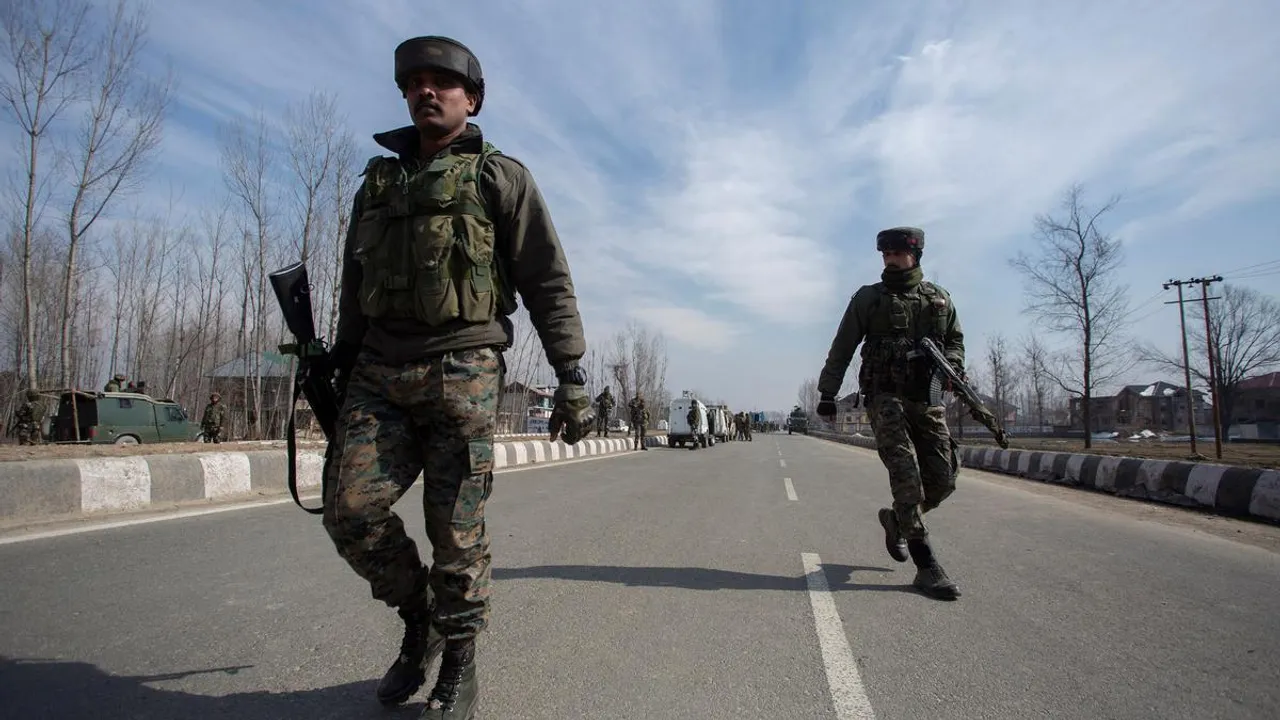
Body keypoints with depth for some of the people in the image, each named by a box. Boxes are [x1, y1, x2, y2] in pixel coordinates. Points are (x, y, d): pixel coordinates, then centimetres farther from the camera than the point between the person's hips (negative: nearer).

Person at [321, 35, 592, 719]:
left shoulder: (501, 177, 5)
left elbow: (549, 282, -2)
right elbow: (353, 290, 23)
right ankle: (419, 615, 23)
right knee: (351, 512, -3)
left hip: (462, 371, -5)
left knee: (455, 529, -2)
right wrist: (342, 374, 20)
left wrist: (571, 377, -10)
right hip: (379, 373, 5)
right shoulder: (377, 181, 20)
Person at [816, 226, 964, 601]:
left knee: (943, 479, 0)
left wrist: (951, 364, -3)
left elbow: (955, 340, 20)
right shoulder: (868, 298, 6)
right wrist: (827, 393, 1)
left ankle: (896, 519, 29)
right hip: (885, 397, -4)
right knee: (905, 473, -16)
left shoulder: (940, 299, 14)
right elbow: (841, 348, 6)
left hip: (927, 399, 4)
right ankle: (926, 566, -11)